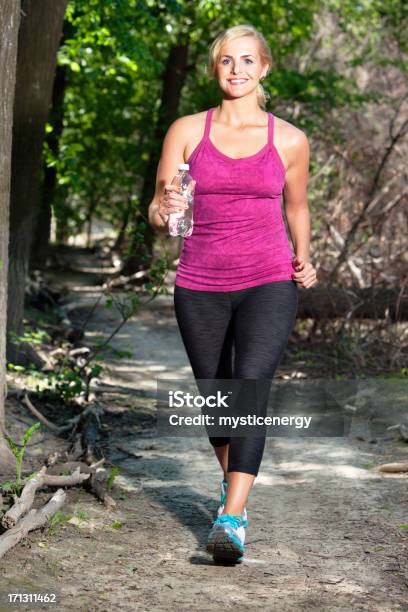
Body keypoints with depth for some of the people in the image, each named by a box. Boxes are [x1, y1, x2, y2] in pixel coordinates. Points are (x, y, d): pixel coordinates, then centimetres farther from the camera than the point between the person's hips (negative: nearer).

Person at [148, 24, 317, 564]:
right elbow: (157, 213, 2)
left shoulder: (290, 140, 2)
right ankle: (233, 482, 41)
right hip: (200, 286, 2)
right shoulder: (186, 131, 1)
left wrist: (303, 258, 3)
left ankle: (231, 520, -24)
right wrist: (164, 211, -21)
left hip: (268, 283, -2)